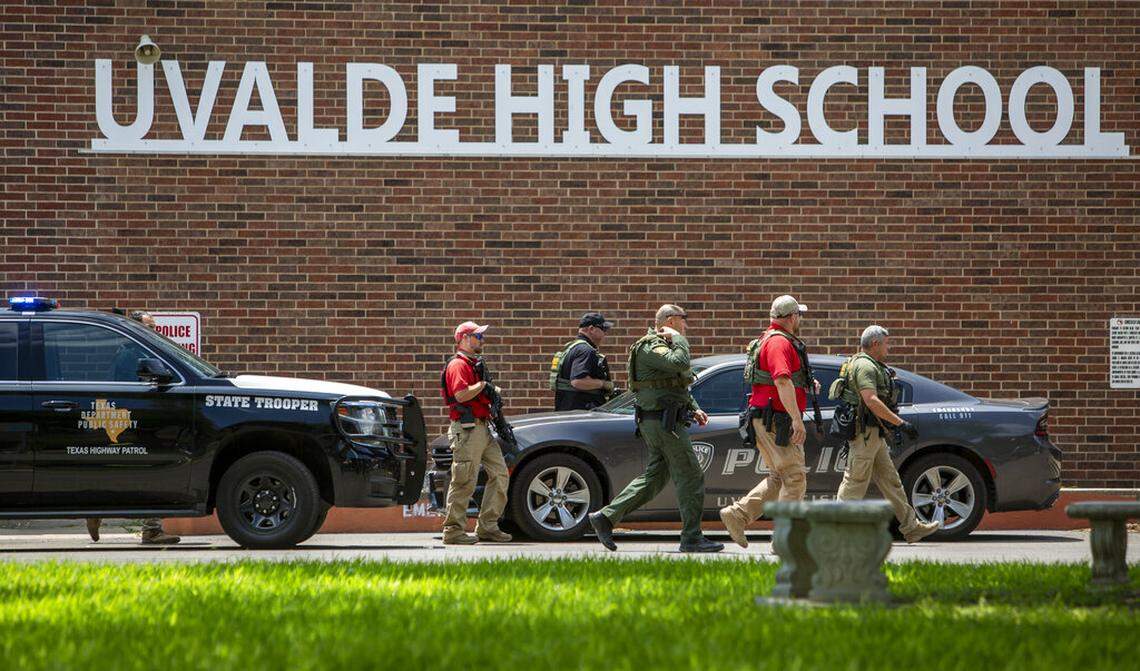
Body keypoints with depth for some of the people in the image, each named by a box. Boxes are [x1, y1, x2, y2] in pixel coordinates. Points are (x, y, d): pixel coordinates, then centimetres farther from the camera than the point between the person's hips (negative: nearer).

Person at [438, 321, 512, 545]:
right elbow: (461, 395, -23)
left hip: (483, 428, 10)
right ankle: (453, 530, -4)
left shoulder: (475, 364, 22)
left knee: (500, 474, 8)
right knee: (465, 481, -8)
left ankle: (487, 526, 12)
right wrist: (483, 384, -13)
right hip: (467, 429, -10)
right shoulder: (458, 365, -10)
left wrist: (492, 393, 11)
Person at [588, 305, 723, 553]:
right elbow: (680, 364, -31)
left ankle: (606, 517, 9)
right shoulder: (650, 347, -13)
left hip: (657, 423, 11)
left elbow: (680, 384, 31)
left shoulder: (660, 345, 21)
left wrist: (694, 408, 21)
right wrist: (677, 339, -16)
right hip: (664, 422, -11)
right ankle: (692, 537, -3)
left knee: (654, 477, 12)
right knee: (690, 477, -6)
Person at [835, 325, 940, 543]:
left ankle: (911, 527, 12)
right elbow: (871, 401, -25)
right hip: (865, 433, -11)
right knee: (855, 483, -7)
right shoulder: (865, 366, -15)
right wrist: (901, 423, -26)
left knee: (890, 481, 10)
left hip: (874, 435, 11)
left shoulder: (873, 366, 20)